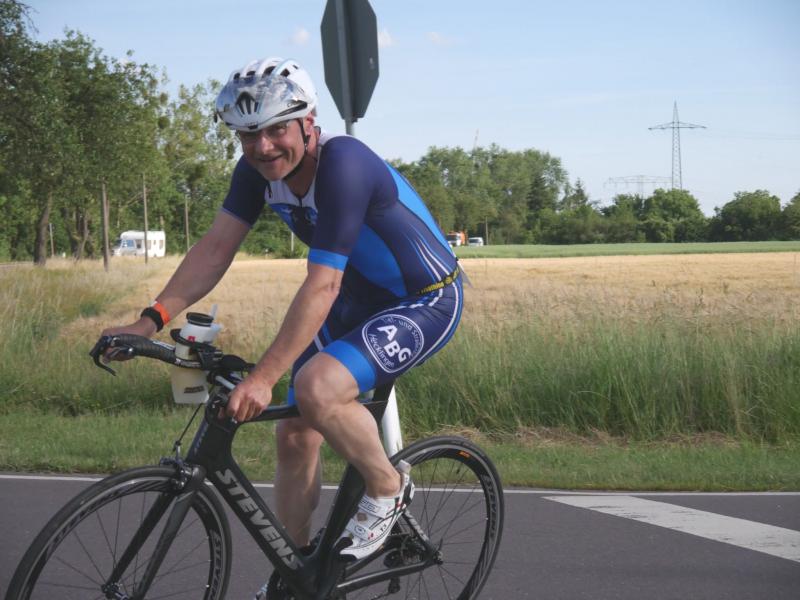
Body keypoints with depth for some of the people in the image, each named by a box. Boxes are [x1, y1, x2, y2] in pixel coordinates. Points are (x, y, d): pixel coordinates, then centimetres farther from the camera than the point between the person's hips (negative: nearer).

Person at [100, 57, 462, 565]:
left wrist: (263, 377, -38)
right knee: (295, 434, 3)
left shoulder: (343, 164, -31)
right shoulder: (258, 169, -7)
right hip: (359, 300, 8)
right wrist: (149, 321, -20)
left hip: (425, 303, -8)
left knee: (316, 389, -30)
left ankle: (388, 489, -4)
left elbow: (322, 285, -35)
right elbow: (215, 249, -8)